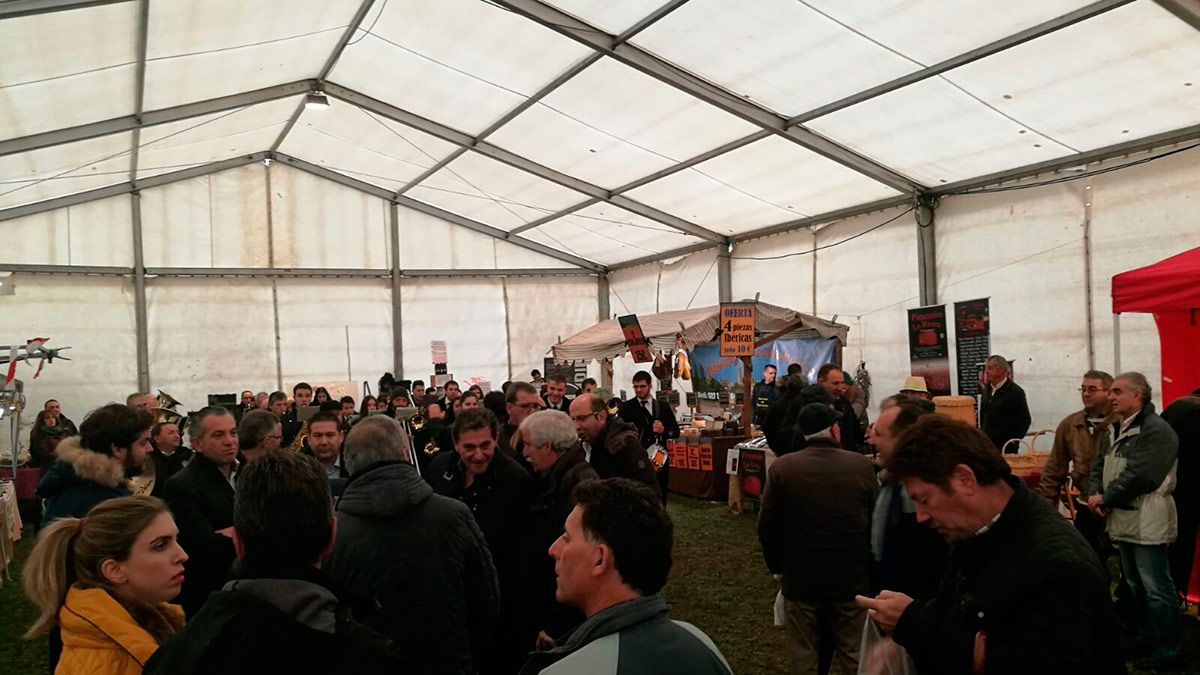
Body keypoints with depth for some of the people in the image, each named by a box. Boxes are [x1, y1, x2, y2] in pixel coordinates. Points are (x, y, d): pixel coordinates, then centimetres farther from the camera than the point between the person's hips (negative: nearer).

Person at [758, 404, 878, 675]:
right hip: (853, 581, 1)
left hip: (800, 581, 0)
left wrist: (778, 568, 9)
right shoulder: (861, 465, -8)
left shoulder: (781, 468, -10)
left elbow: (767, 528, -7)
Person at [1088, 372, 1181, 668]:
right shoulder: (1114, 431, 14)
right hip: (1122, 521, 9)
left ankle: (1165, 650, 12)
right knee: (1134, 586, 19)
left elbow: (1139, 476, -23)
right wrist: (1094, 494, -5)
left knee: (1156, 588, 0)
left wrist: (1105, 499, -14)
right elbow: (1099, 467, 15)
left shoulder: (1156, 430, -16)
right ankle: (1143, 640, 33)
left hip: (1148, 523, -9)